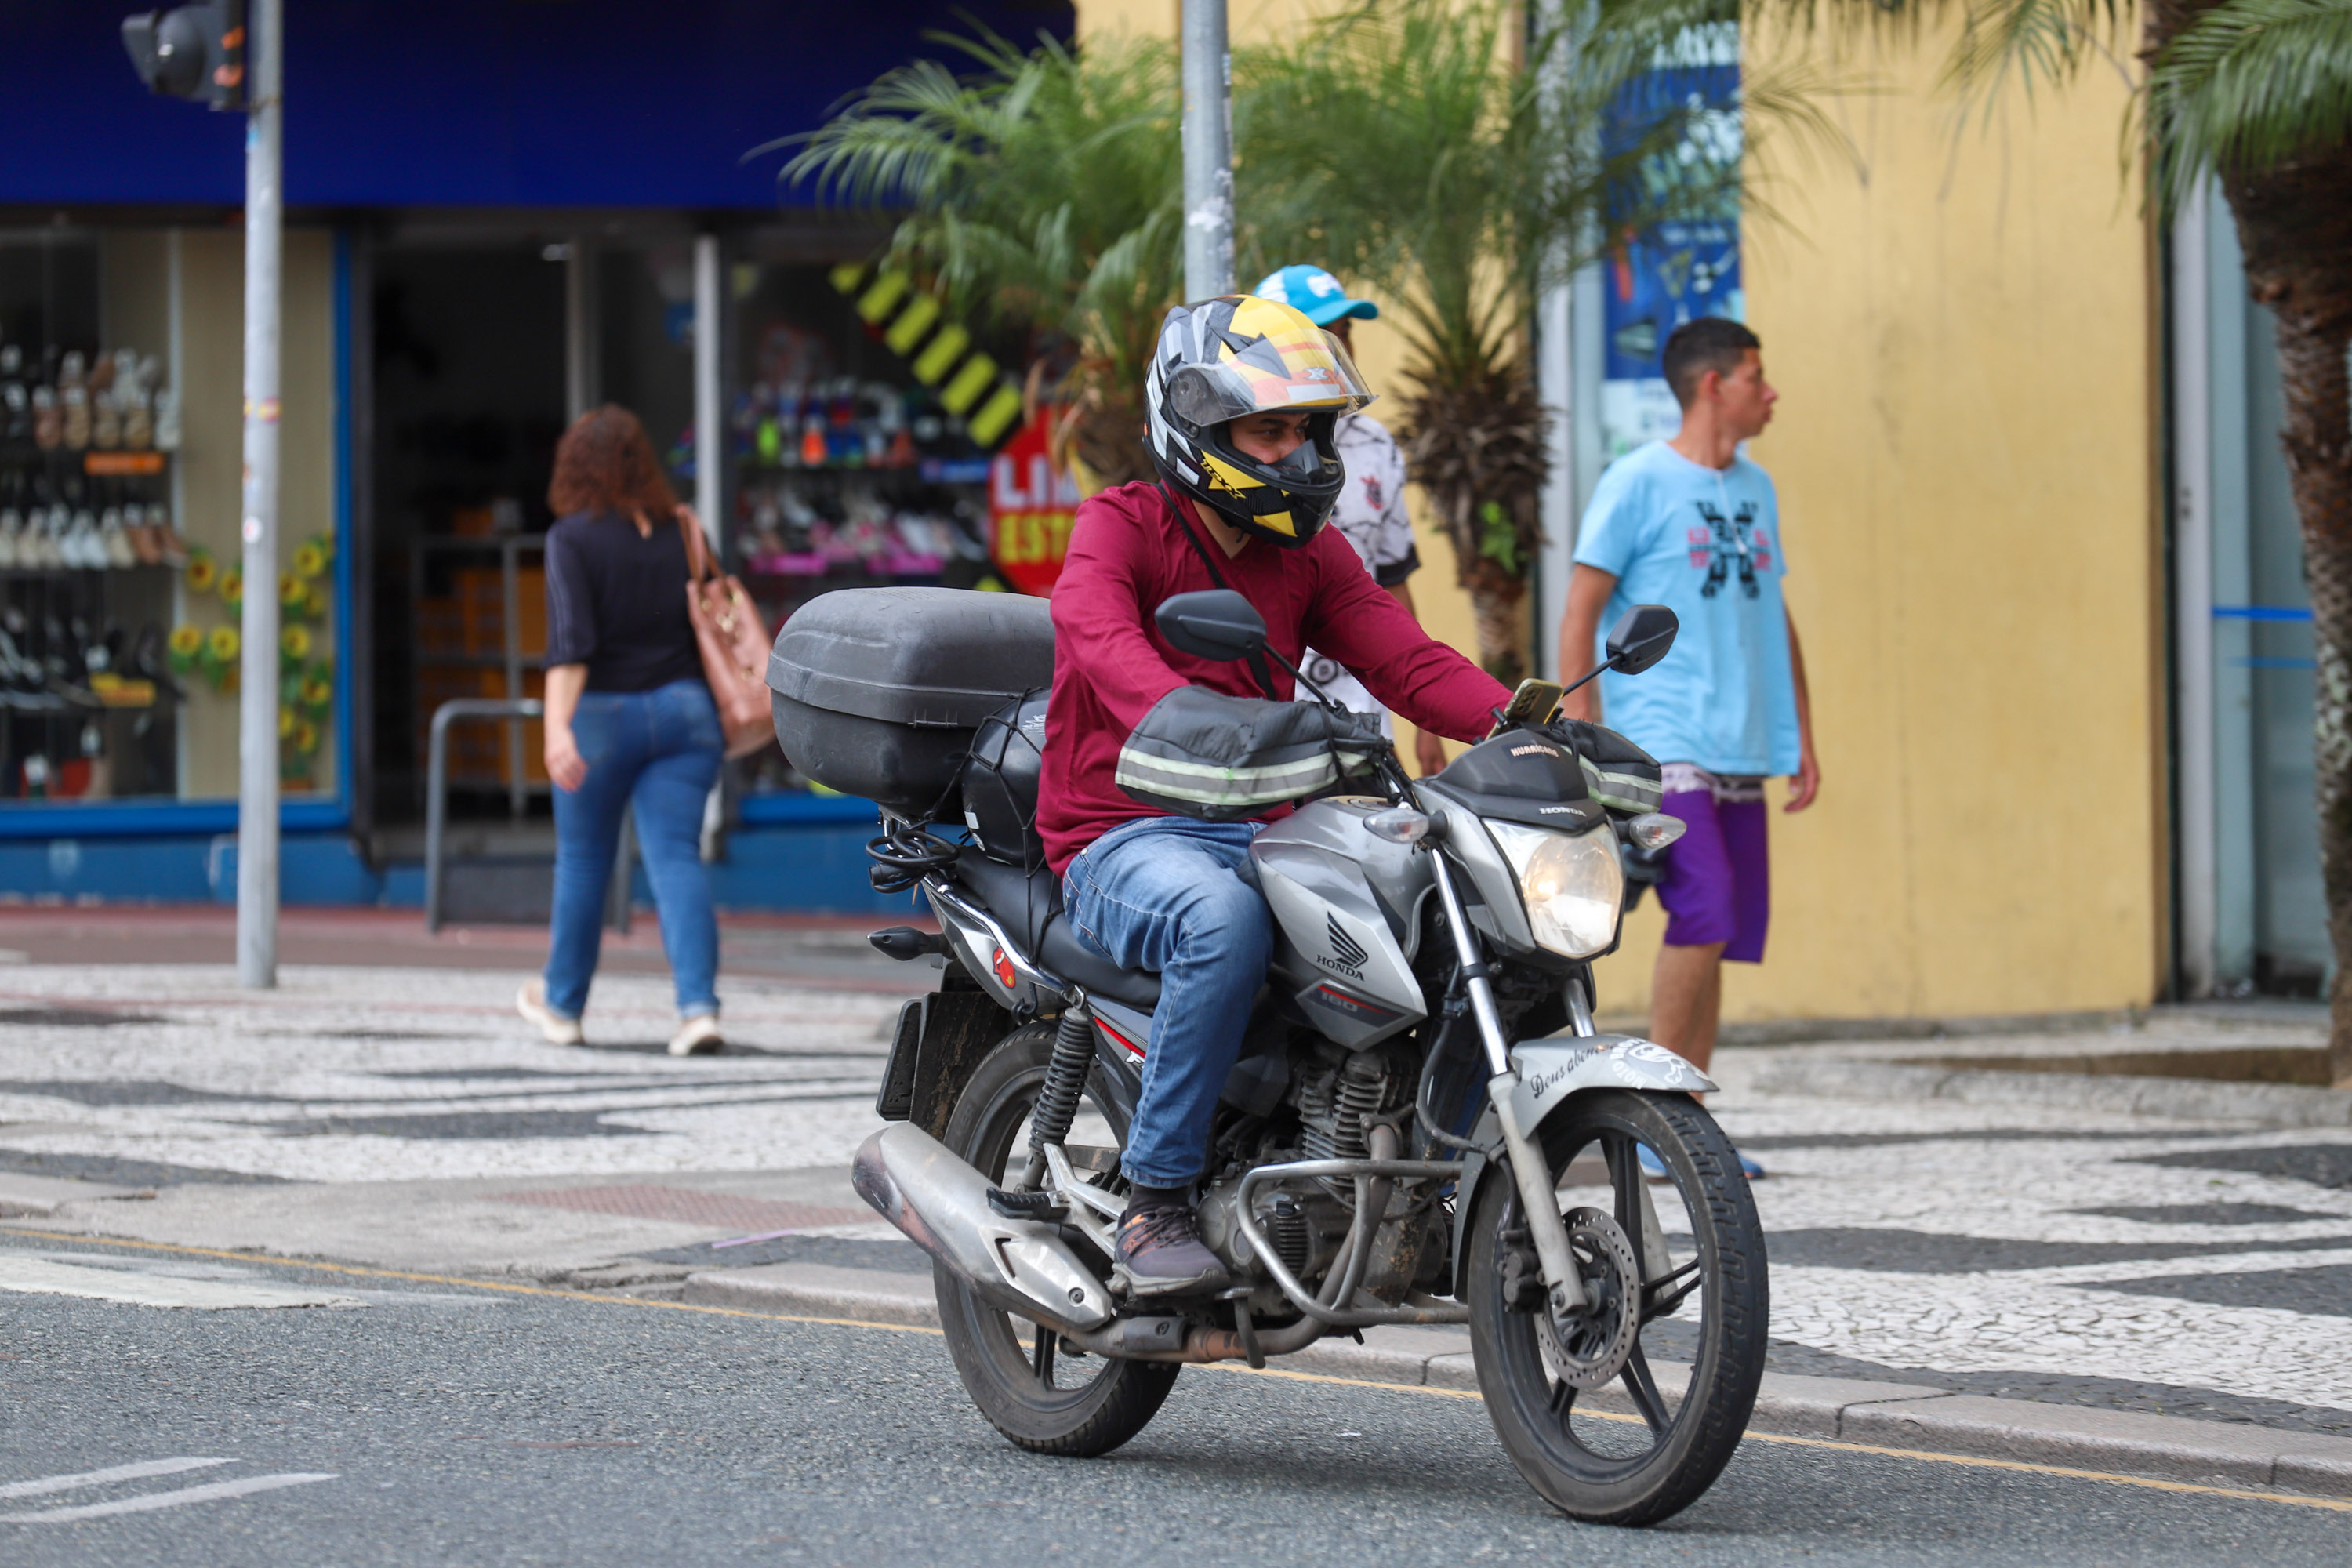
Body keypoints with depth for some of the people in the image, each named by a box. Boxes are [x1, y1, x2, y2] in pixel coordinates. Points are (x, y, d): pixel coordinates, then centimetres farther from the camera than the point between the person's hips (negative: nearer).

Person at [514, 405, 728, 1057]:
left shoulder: (572, 538, -8)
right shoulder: (679, 534, 5)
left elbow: (571, 642, -18)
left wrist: (557, 729, -24)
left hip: (604, 712, -3)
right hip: (685, 710, 3)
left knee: (583, 859, 13)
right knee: (677, 857, -2)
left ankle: (562, 1004, 28)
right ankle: (698, 1006, -18)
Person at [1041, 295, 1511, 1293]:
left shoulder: (1309, 553, 16)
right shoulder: (1120, 527, -4)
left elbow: (1403, 657, 3)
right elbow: (1099, 636, -25)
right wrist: (1187, 717, -47)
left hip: (1262, 833, 6)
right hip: (1126, 841, -6)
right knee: (1224, 919, -40)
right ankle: (1154, 1204, -31)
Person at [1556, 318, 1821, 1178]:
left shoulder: (1755, 489, 17)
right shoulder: (1638, 481, -4)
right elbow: (1580, 612, -6)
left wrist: (1801, 737, 20)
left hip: (1742, 753, 7)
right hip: (1663, 744, -7)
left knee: (1730, 931, 4)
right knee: (1703, 914, -18)